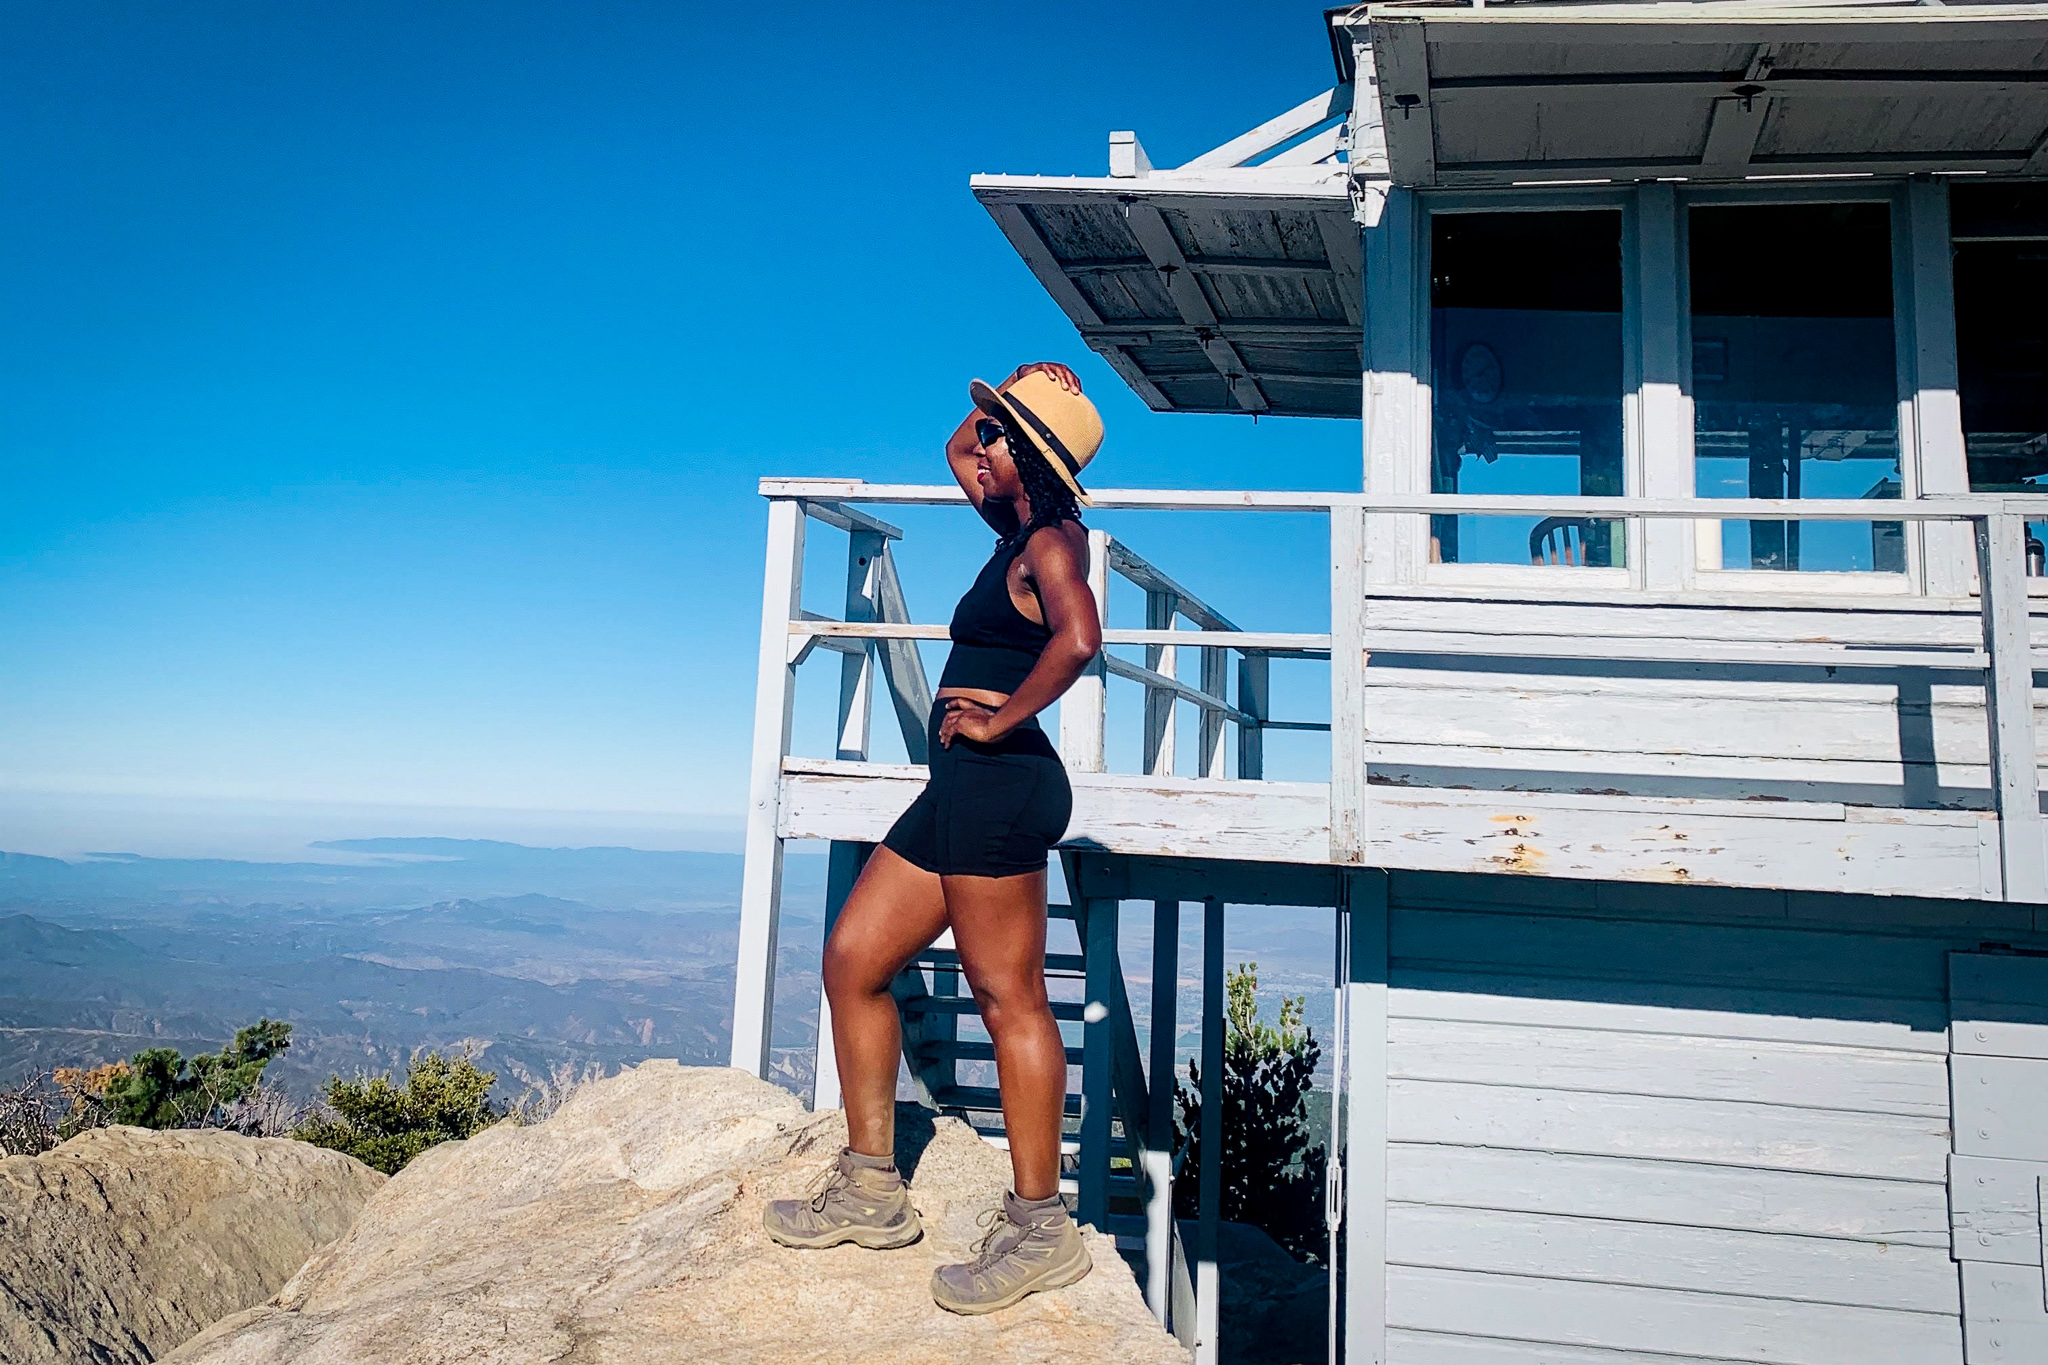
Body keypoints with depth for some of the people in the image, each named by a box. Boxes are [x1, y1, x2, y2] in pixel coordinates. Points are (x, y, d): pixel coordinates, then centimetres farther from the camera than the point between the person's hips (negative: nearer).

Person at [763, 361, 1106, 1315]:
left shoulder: (1049, 542, -8)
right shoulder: (1019, 531, 19)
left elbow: (1080, 635, -29)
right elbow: (954, 449, 35)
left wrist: (1000, 719, -20)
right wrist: (1024, 389, 23)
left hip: (1001, 782, -10)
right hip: (965, 791, 10)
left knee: (1008, 997, -6)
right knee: (852, 960, 10)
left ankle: (1039, 1230, 4)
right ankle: (870, 1190, 18)